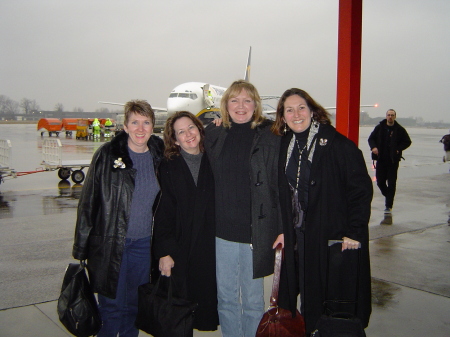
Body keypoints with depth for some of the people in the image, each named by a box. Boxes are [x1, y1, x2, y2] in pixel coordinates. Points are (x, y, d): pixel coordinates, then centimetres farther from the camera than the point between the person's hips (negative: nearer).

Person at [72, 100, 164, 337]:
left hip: (144, 245, 3)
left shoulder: (160, 155, 1)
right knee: (111, 307, 5)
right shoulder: (108, 155, -8)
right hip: (111, 244, -3)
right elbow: (88, 202, -7)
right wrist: (81, 249, -6)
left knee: (135, 306, 15)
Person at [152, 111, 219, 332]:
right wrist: (164, 251, -8)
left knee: (209, 299, 9)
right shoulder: (168, 167, 0)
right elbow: (163, 212, -4)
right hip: (181, 251, -1)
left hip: (211, 247, 2)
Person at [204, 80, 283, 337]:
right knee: (226, 299, 15)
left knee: (253, 301, 10)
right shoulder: (214, 135, 6)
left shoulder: (270, 137, -4)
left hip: (256, 232, -3)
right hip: (221, 231, 4)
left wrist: (283, 228, -11)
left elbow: (282, 185, -6)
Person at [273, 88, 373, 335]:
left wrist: (355, 231, -13)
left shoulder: (337, 144, -9)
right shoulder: (284, 146, 7)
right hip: (297, 239, 5)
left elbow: (361, 188, -10)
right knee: (309, 302, 13)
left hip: (336, 240, -4)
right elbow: (282, 193, 14)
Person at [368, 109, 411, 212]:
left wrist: (398, 149, -10)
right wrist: (373, 147, -7)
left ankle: (389, 205, 4)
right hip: (381, 159, 2)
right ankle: (387, 195, 35)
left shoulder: (400, 129, 0)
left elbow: (407, 142, 6)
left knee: (391, 183, -2)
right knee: (380, 181, 5)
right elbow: (371, 138, 12)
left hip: (393, 160, -2)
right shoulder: (379, 127, 5)